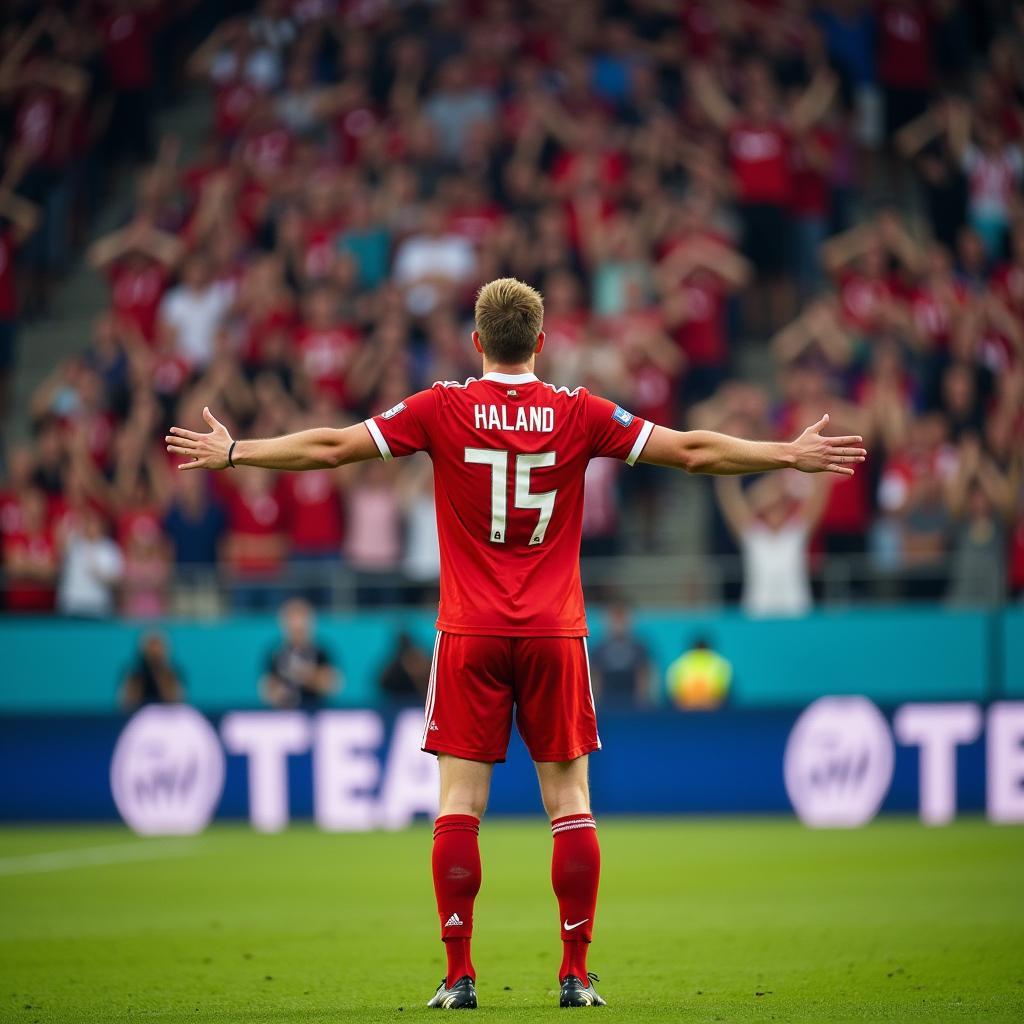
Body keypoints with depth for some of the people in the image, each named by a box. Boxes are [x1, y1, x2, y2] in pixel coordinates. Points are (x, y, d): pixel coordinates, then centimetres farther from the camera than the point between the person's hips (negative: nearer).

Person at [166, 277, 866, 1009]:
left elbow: (331, 447, 0)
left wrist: (231, 453, 11)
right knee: (570, 804, 5)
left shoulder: (442, 409, -2)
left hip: (470, 636, 0)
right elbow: (694, 451, 2)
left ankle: (459, 977, -2)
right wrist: (793, 455, 12)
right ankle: (576, 976, 4)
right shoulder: (578, 414, 0)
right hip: (555, 633, 0)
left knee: (459, 804, 1)